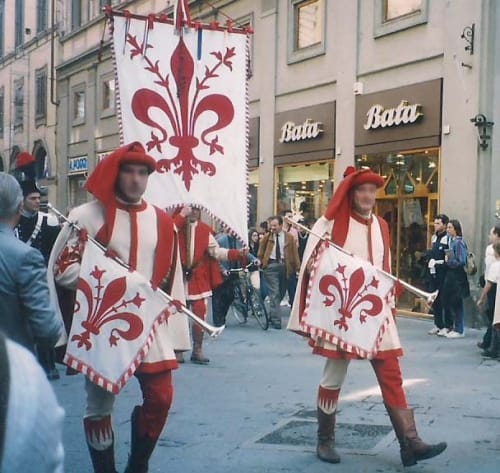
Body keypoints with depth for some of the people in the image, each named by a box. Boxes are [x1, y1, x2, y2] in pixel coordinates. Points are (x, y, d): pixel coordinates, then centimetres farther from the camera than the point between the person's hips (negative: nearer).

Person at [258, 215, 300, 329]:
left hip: (284, 266, 2)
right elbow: (261, 252, 13)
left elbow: (294, 253, 3)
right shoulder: (267, 237, 7)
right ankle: (276, 321, -7)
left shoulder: (289, 238, 6)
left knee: (281, 293, 12)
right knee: (274, 294, -7)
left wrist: (297, 267, -4)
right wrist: (260, 262, -1)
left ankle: (272, 315, 31)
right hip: (271, 266, -2)